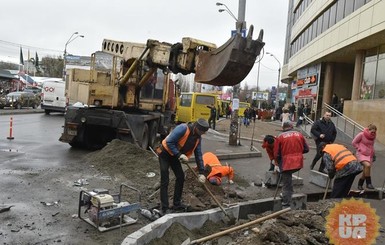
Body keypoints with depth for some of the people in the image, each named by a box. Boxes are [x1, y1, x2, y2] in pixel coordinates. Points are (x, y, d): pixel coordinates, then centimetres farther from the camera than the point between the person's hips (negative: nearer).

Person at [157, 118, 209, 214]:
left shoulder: (198, 138, -3)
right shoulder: (183, 128, -28)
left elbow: (198, 155, 2)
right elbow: (169, 142, -28)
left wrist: (201, 172, -1)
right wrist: (179, 155, -29)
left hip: (174, 156, 8)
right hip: (165, 153, -8)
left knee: (180, 177, 5)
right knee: (165, 181, -8)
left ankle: (177, 204, 19)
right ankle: (164, 208, -2)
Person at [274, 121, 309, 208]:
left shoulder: (280, 137, -3)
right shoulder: (299, 134, 8)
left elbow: (276, 154, -2)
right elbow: (306, 149, 12)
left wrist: (278, 163, 15)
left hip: (286, 164, -4)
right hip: (298, 163, 4)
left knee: (286, 185, 3)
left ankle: (286, 205, 9)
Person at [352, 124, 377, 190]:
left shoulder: (373, 137, 9)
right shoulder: (361, 134, -9)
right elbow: (354, 142, -3)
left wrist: (373, 154, 17)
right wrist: (359, 149, -8)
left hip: (369, 155, 6)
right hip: (361, 154, -6)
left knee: (366, 171, 4)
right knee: (367, 165, -29)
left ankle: (360, 185, 22)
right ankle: (368, 183, -19)